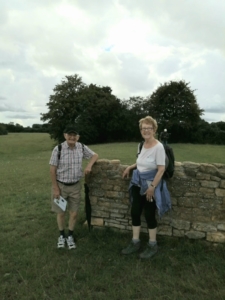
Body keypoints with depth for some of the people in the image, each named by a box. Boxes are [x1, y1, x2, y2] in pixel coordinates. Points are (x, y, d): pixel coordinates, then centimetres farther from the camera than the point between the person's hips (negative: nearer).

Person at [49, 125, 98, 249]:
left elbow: (95, 155, 8)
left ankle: (70, 236, 34)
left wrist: (89, 165, -12)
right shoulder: (58, 149, -17)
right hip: (60, 185, -2)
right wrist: (55, 188, -11)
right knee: (61, 213, 13)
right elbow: (52, 170, -11)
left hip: (75, 186, 2)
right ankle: (61, 235, 37)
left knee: (74, 213, 10)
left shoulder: (82, 147, -7)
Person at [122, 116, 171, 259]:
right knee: (135, 212, 10)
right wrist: (130, 167, 12)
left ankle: (153, 245, 25)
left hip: (150, 185, -7)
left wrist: (152, 187, -21)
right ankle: (135, 242, 27)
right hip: (138, 183, 7)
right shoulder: (144, 144, 5)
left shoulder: (158, 147, -18)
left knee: (149, 214, 4)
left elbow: (161, 169, -20)